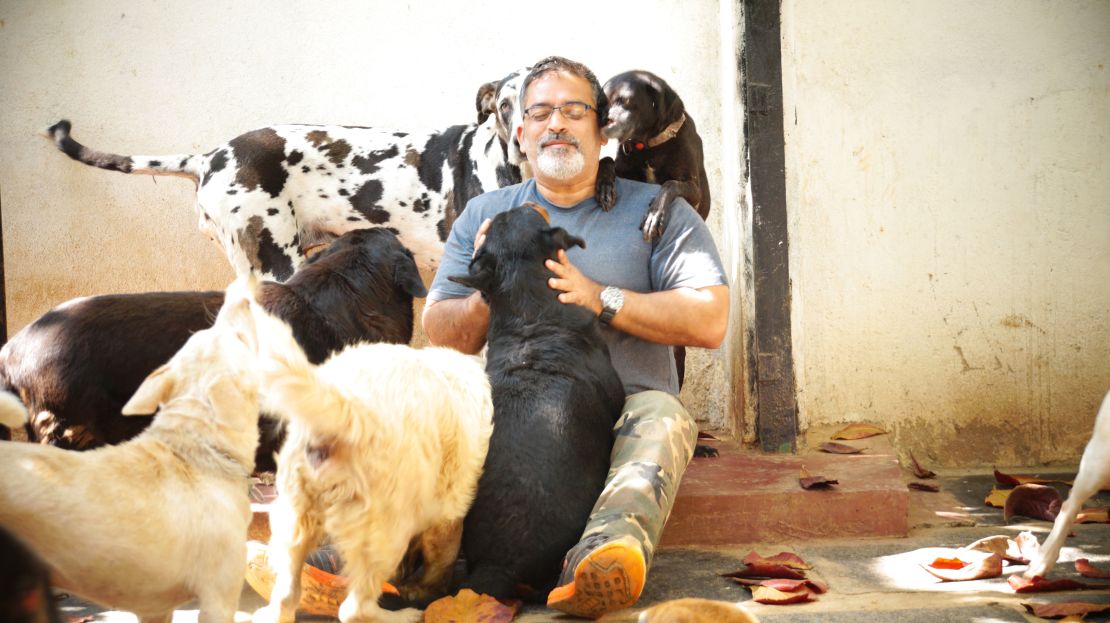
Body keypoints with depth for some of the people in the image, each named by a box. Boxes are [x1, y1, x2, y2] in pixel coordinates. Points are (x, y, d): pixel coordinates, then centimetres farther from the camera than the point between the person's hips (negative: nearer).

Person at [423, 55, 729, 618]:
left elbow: (709, 321, -3)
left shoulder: (656, 210, 10)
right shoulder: (484, 216, 18)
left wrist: (600, 298, -12)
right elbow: (438, 332, 13)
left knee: (660, 418, -36)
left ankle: (603, 558, -64)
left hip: (622, 411, -2)